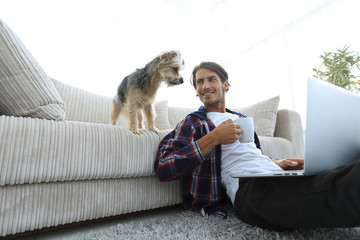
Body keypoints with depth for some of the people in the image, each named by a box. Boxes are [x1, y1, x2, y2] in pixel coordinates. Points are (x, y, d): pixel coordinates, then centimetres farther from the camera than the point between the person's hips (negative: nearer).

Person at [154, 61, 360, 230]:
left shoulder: (242, 119, 27)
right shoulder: (192, 123, 5)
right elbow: (163, 169, -10)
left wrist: (278, 163, 9)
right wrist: (213, 138, -16)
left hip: (275, 178, 8)